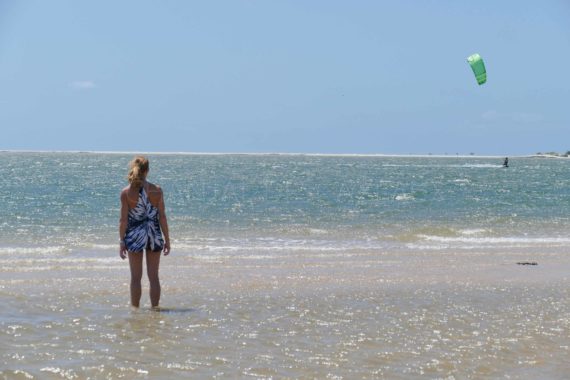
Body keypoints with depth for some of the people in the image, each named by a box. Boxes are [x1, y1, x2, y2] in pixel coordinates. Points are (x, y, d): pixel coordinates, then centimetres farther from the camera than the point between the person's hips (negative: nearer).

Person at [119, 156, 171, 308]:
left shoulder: (126, 192, -9)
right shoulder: (157, 190, -6)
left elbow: (124, 219, -7)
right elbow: (162, 217, -4)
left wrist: (122, 241, 1)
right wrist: (167, 239, 4)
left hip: (134, 235, -1)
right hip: (154, 234, 1)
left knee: (136, 277, 9)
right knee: (154, 276, 11)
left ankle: (135, 308, 12)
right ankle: (154, 307, 14)